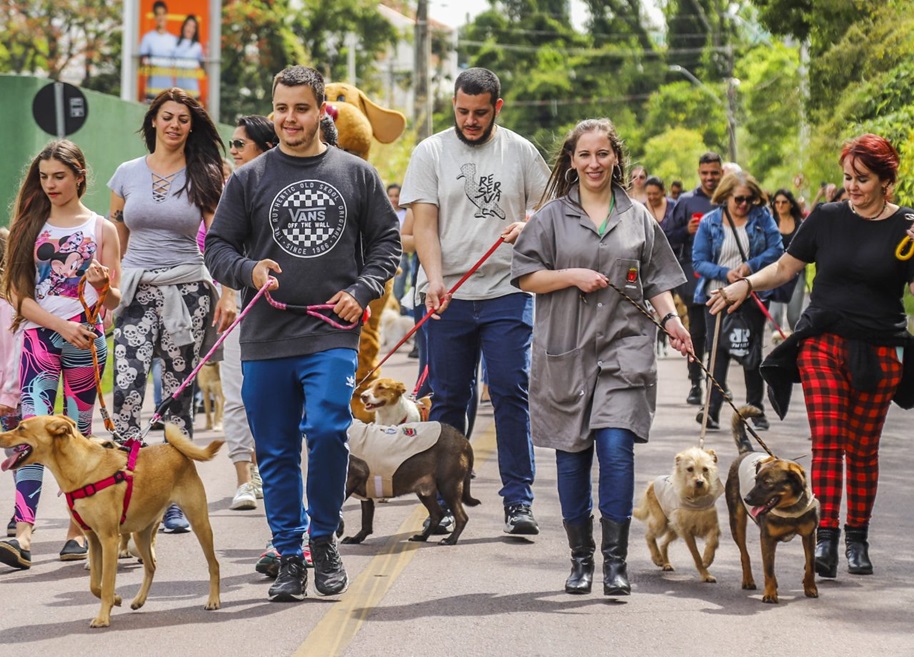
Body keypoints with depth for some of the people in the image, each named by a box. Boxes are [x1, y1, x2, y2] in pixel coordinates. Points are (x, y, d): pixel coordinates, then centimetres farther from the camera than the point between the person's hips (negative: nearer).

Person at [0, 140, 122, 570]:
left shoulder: (100, 228, 8)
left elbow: (115, 301, 7)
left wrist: (102, 284, -16)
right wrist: (61, 325, -11)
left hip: (85, 339, 0)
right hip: (39, 336, 0)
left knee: (78, 433, 6)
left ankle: (78, 529, 14)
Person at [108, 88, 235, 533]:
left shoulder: (204, 176, 5)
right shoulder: (128, 174, 9)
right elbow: (115, 243, 14)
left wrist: (228, 294, -8)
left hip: (187, 291, -1)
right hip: (136, 291, 1)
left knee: (178, 395, 1)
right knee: (127, 386, -17)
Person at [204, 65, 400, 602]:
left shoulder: (357, 174, 8)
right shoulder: (249, 179, 8)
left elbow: (387, 241, 12)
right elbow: (218, 246, 9)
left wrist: (362, 291, -4)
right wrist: (249, 271, -13)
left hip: (333, 336, -2)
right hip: (265, 339, 2)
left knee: (327, 431, -18)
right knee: (276, 453, 5)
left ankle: (324, 539, 4)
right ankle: (289, 556, 17)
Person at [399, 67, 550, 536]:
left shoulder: (521, 152, 7)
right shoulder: (431, 152, 3)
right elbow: (424, 223, -2)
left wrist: (526, 224, -10)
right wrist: (434, 280, -16)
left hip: (508, 291, 0)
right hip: (449, 295, 0)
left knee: (511, 394, -4)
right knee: (448, 399, 5)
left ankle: (518, 500, 1)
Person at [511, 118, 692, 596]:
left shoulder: (637, 217, 11)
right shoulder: (552, 216, 6)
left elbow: (657, 280, 16)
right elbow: (525, 276, 4)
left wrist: (671, 318, 0)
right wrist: (572, 276, -10)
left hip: (623, 348, 0)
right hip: (565, 351, 0)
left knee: (616, 448, -14)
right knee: (572, 457, 4)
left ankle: (615, 561, -8)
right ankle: (580, 559, 16)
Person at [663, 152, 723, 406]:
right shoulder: (687, 201, 5)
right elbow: (667, 236, 6)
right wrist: (686, 231, -12)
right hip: (695, 276, -1)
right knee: (697, 331, 0)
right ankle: (695, 383, 5)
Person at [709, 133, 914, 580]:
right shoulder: (827, 218, 5)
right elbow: (786, 267, 12)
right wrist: (746, 284, -3)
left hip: (877, 354, -1)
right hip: (822, 345, 1)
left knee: (862, 448, 6)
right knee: (827, 441, -11)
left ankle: (858, 538, 17)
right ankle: (825, 537, -14)